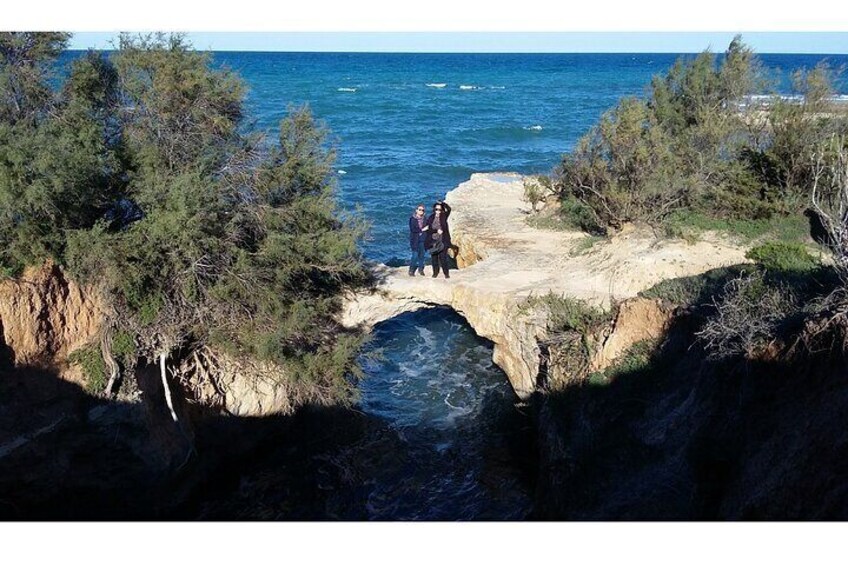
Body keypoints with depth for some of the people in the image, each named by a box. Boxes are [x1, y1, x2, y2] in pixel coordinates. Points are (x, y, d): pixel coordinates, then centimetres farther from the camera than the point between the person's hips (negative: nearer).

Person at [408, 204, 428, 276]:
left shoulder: (424, 219, 8)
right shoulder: (412, 219, -5)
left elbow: (427, 228, 9)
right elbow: (412, 229, -13)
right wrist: (422, 230, -13)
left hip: (422, 239, 4)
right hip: (415, 239, -4)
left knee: (422, 255, 6)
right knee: (415, 255, -8)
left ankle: (421, 269, 20)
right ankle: (411, 270, 3)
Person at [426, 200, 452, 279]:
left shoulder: (443, 216, 2)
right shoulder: (431, 218, 5)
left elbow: (449, 209, -14)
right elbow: (429, 228, -4)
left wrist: (443, 203, -14)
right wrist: (436, 231, -16)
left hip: (442, 241, -2)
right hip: (433, 240, 2)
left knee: (443, 257, -7)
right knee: (434, 257, 6)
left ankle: (446, 273, 1)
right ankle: (435, 272, 16)